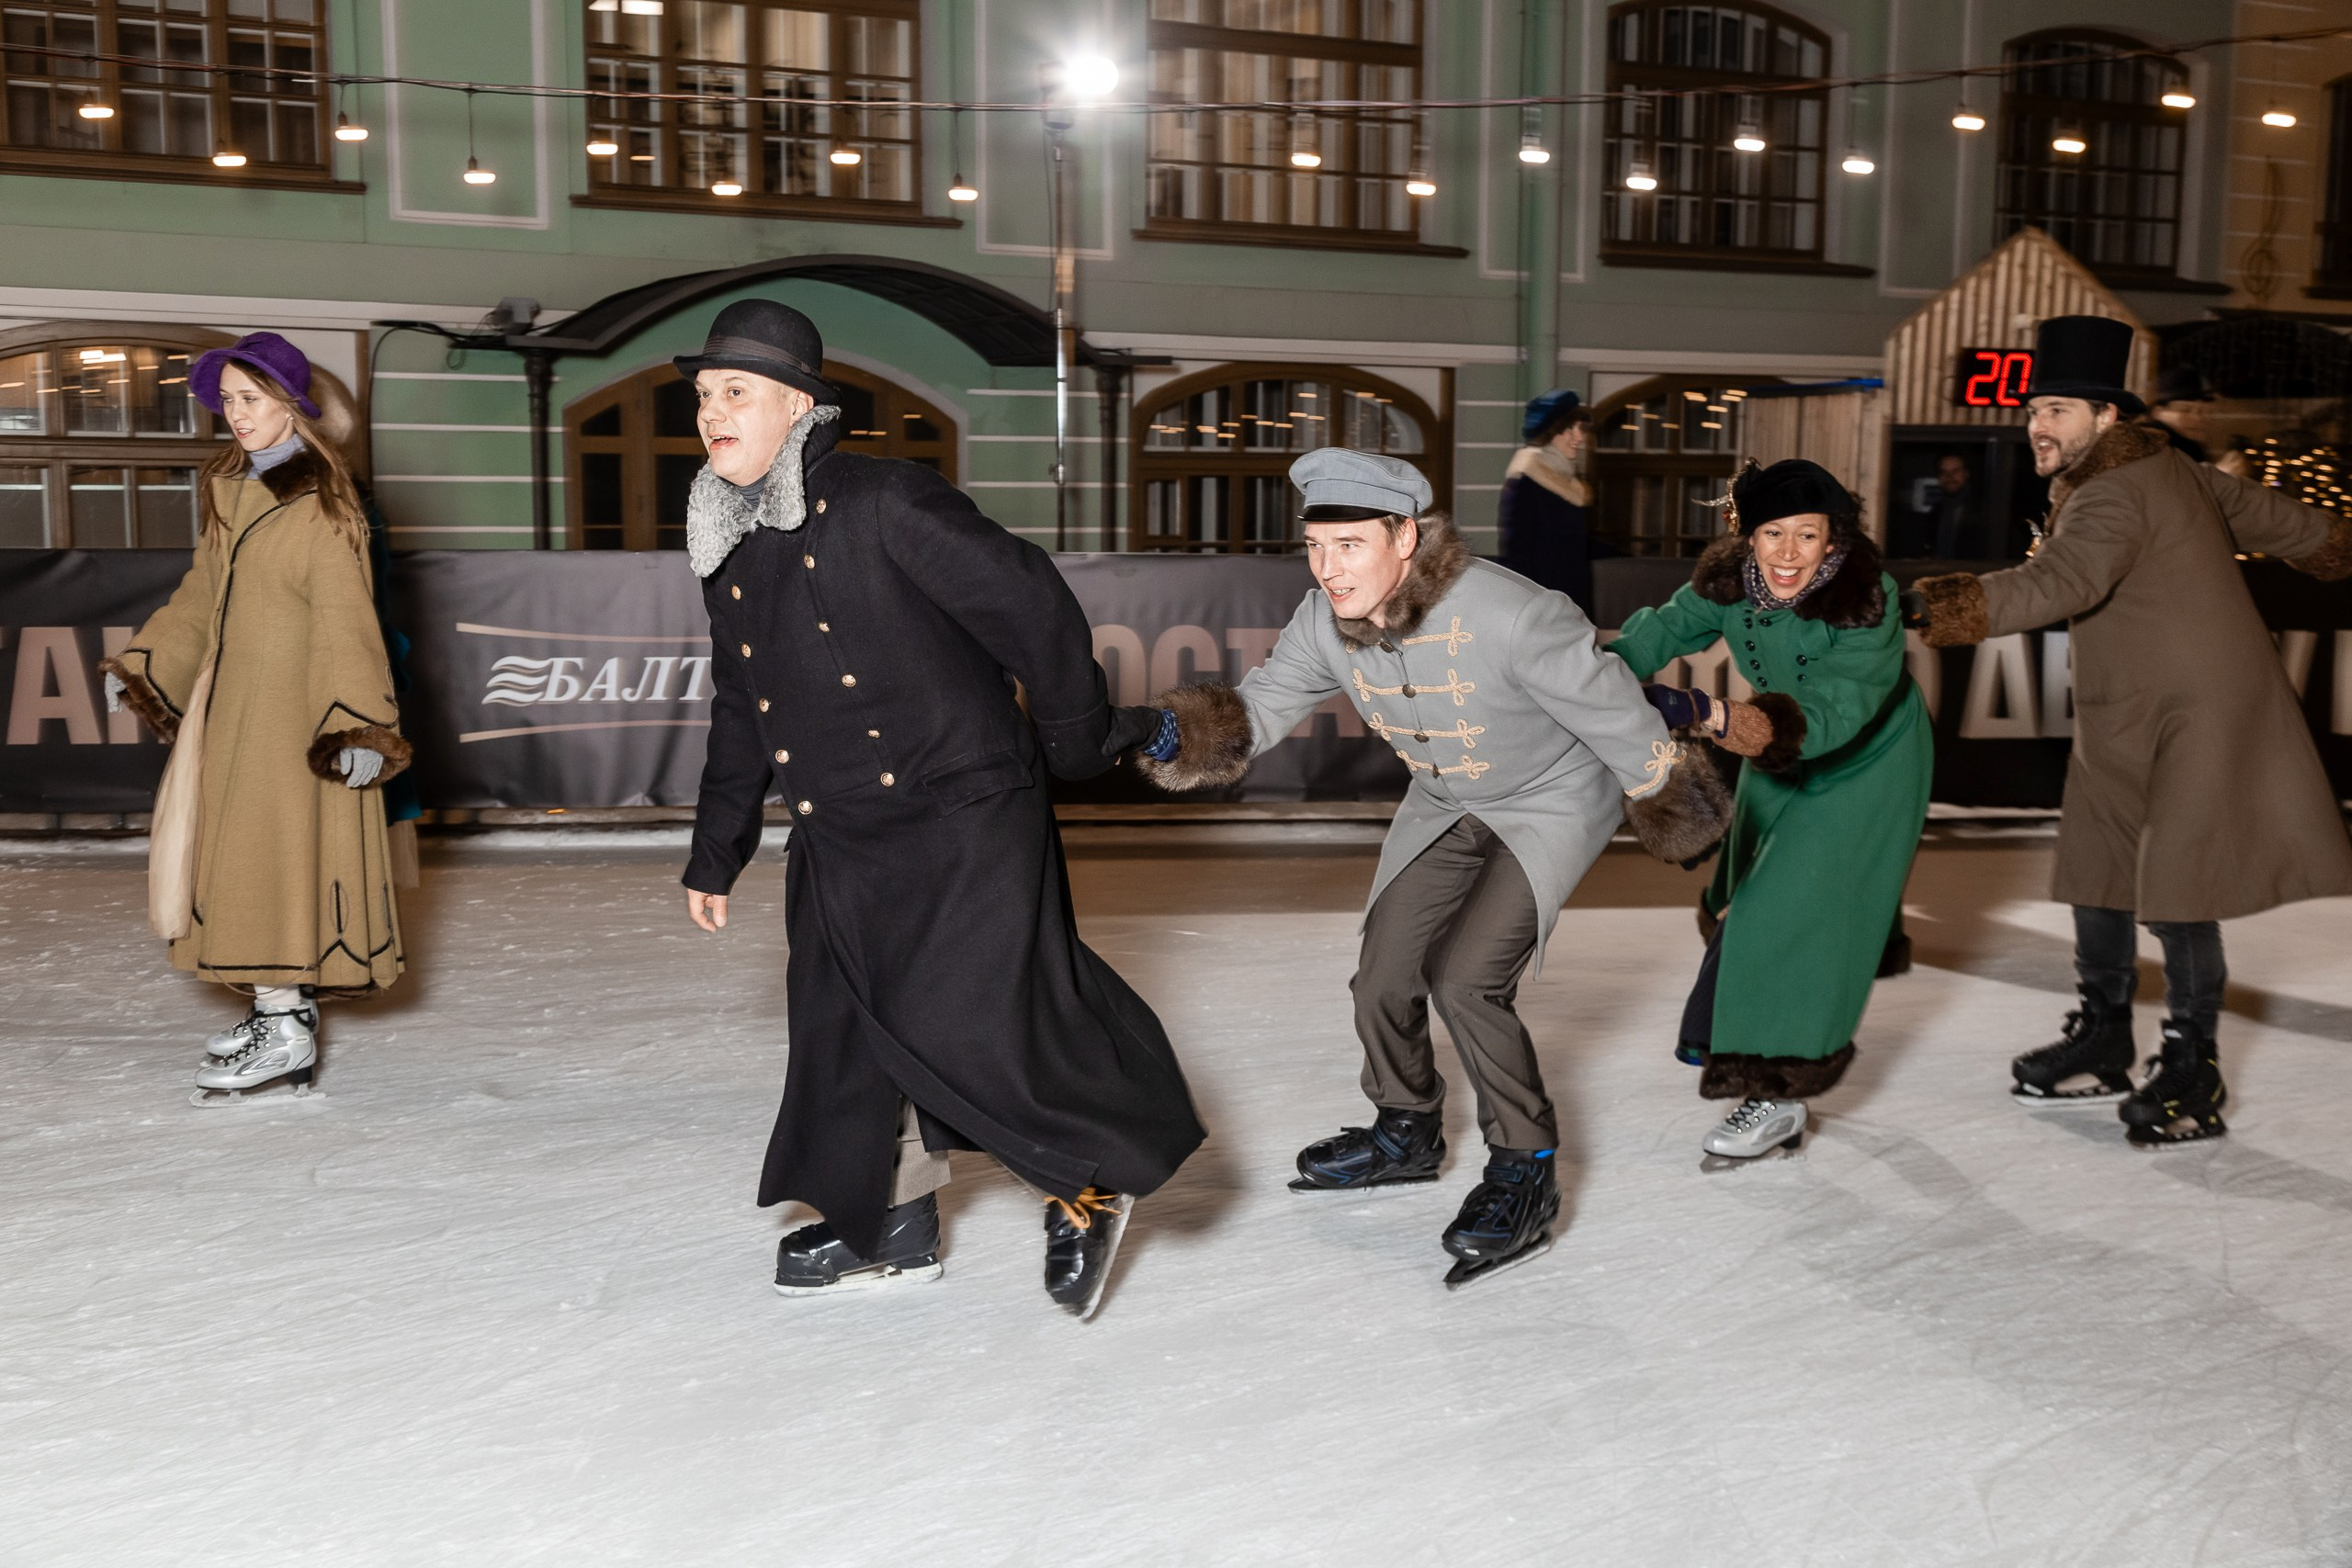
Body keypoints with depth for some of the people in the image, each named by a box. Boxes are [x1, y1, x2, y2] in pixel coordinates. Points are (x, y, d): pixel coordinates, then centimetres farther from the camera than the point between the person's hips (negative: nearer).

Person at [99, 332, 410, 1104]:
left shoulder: (321, 500, -11)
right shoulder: (228, 489, 13)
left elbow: (344, 620, -17)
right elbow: (200, 597, 22)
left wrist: (356, 723, -23)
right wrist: (138, 665, 22)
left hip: (294, 706, -8)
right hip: (228, 696, 8)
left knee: (268, 852, -8)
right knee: (231, 853, 9)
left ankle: (284, 1032, -1)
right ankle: (284, 1004, 18)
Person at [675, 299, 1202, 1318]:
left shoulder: (884, 505, -16)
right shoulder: (727, 552, 9)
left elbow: (1029, 606, -13)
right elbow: (739, 713, 19)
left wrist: (1078, 743, -5)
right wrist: (715, 855, 21)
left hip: (965, 822, -8)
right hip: (839, 841, 8)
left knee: (976, 1023, -10)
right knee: (843, 1025, 11)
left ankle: (1091, 1180, 14)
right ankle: (892, 1225, 29)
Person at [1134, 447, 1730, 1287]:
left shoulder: (1507, 617, -37)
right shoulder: (1325, 622, -18)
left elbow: (1613, 712, -24)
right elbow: (1262, 705, -9)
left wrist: (1669, 805, -11)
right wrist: (1184, 732, -31)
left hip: (1554, 800, -6)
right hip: (1444, 806, 6)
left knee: (1465, 978, -19)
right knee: (1383, 978, 6)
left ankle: (1525, 1176, 0)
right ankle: (1406, 1134, 34)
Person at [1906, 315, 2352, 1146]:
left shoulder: (2116, 496, -23)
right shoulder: (2168, 470, 9)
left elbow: (2058, 583, -42)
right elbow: (2262, 512, 22)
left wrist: (1936, 606, -55)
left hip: (2196, 714, -10)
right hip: (2123, 723, 10)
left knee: (2174, 889, -10)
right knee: (2097, 874, 11)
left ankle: (2193, 1074, 2)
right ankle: (2103, 1046, 23)